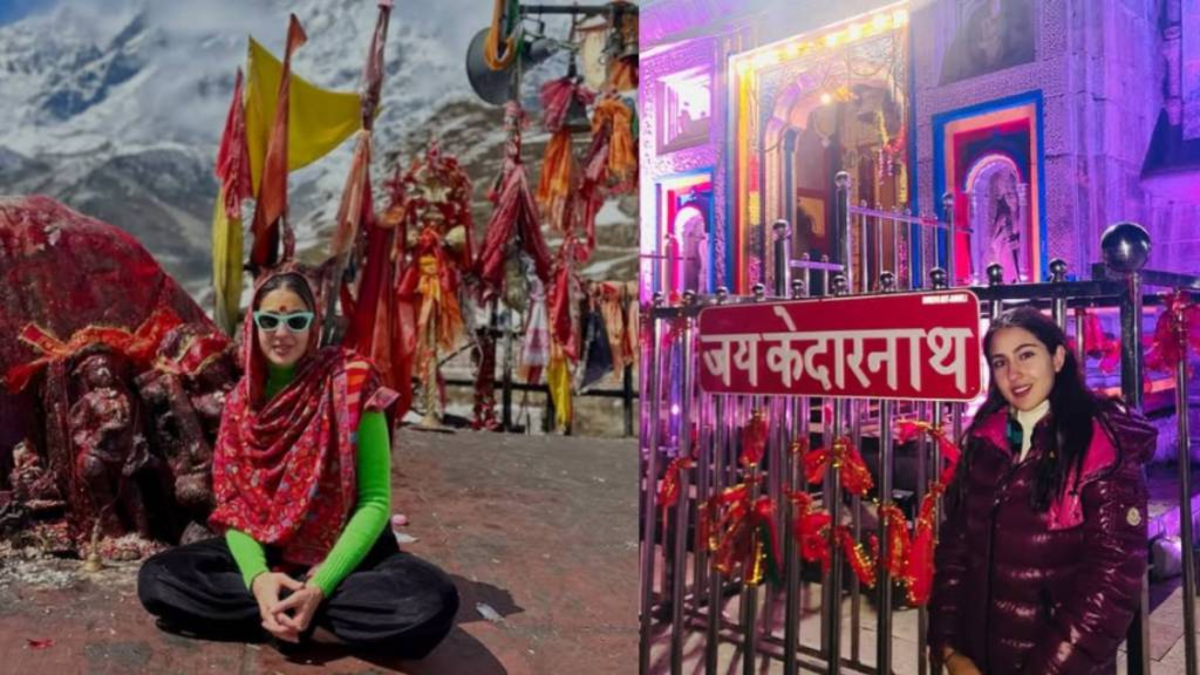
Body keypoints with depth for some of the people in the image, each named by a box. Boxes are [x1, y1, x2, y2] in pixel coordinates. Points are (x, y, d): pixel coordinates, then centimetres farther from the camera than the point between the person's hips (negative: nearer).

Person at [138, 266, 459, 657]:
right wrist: (257, 576, -22)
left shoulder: (349, 382, -12)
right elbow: (232, 501, -1)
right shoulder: (241, 400, 1)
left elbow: (375, 501, -13)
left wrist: (320, 587, -24)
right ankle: (320, 625, -16)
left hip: (343, 554, -4)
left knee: (433, 603, -32)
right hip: (264, 553, 4)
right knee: (156, 579, -19)